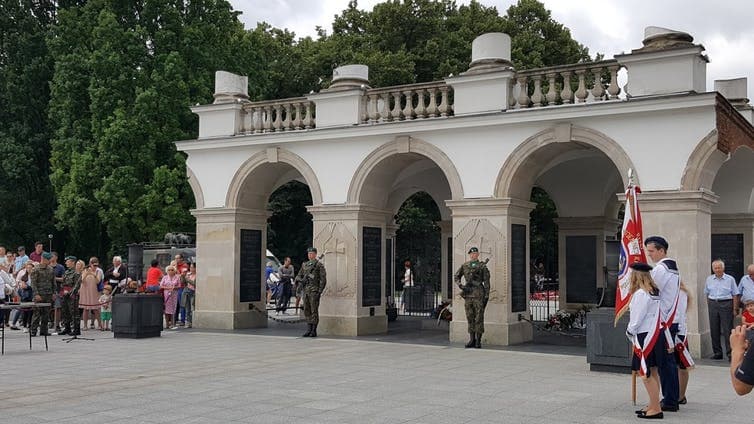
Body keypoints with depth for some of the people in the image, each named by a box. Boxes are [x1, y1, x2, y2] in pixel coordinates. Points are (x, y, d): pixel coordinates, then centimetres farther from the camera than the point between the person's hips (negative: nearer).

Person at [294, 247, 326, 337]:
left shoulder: (319, 265, -3)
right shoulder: (305, 265, 15)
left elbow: (323, 279, -8)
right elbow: (298, 276, 16)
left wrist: (320, 291, -15)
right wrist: (301, 280, -8)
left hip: (314, 290, -6)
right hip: (306, 290, 6)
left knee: (314, 311, -6)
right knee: (307, 311, 7)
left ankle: (314, 331, -2)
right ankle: (309, 330, 13)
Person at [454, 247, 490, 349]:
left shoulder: (482, 266, -1)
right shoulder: (465, 266, 11)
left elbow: (486, 282, -3)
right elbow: (456, 277, 14)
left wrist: (486, 296, -8)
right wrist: (460, 286, -5)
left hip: (479, 294, -4)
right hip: (468, 294, 4)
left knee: (479, 318, -3)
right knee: (470, 318, 7)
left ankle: (478, 341, 2)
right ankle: (472, 340, 13)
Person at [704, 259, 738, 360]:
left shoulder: (730, 279, 0)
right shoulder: (709, 279, 10)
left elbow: (735, 295, 0)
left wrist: (735, 309, -4)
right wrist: (709, 307, 11)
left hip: (726, 304, -4)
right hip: (713, 305, 4)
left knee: (727, 330, -6)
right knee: (714, 330, 5)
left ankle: (730, 353, -2)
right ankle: (717, 352, 14)